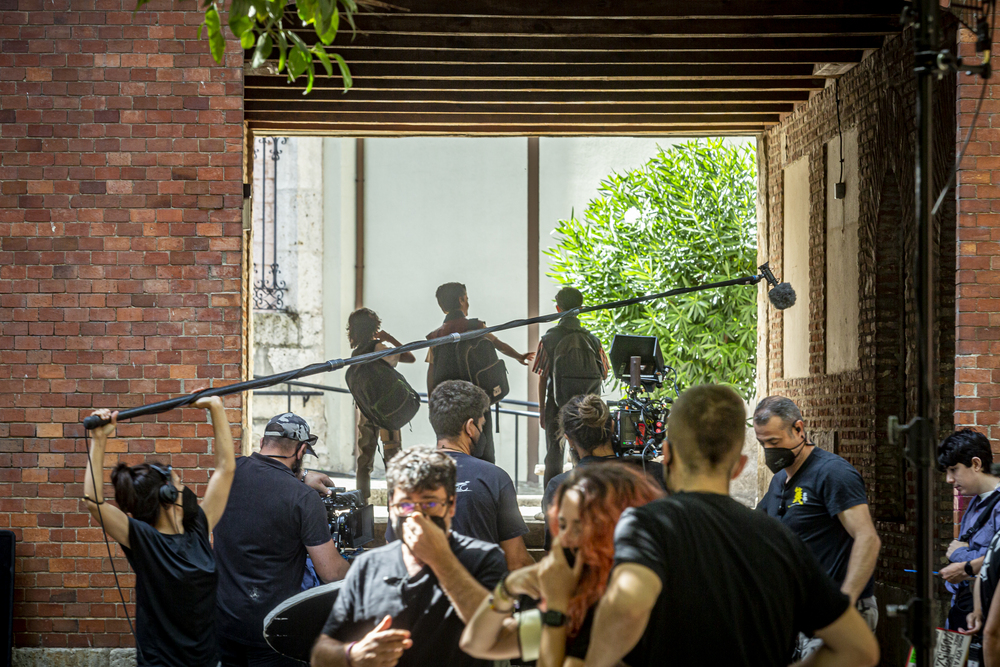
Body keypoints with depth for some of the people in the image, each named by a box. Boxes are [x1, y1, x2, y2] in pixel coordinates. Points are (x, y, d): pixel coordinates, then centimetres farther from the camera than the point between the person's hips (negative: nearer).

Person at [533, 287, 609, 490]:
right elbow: (604, 374, 6)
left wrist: (541, 409, 4)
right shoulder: (591, 339, -2)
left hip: (556, 405, -1)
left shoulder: (548, 339, -5)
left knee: (553, 456, 6)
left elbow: (542, 377, -3)